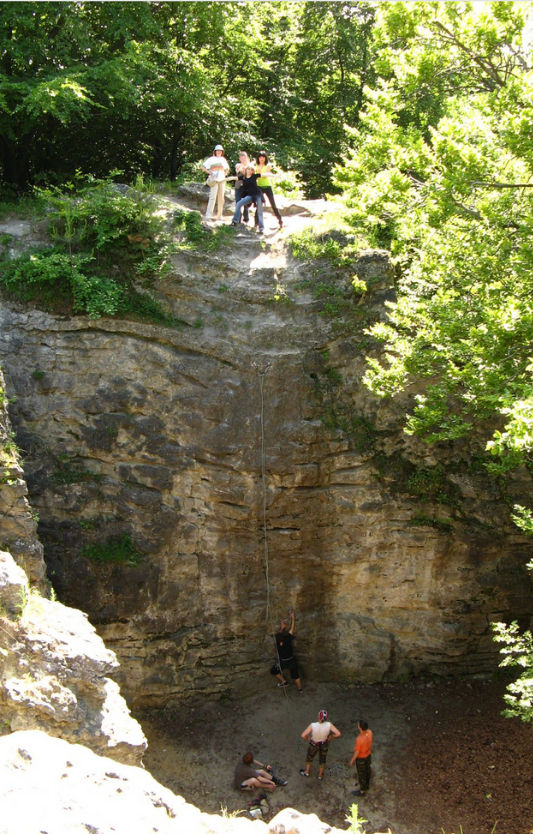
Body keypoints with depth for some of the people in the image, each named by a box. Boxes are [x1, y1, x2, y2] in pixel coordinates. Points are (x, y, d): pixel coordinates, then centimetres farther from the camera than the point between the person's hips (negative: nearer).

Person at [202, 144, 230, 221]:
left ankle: (219, 215, 14)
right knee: (212, 197, -14)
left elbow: (227, 169, 32)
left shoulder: (223, 159, 17)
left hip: (222, 180, 6)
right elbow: (203, 166, -2)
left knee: (221, 198, 7)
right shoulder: (212, 159, 1)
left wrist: (224, 174, 15)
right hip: (214, 180, -6)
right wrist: (209, 172, -9)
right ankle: (208, 215, -15)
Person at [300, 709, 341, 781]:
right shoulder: (329, 725, -32)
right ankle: (320, 775, 50)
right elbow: (338, 734, -31)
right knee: (322, 759, 29)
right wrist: (331, 736, -12)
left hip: (314, 745, -1)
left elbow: (303, 735, -37)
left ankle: (307, 772, 53)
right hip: (324, 745, 1)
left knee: (309, 757, 30)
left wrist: (307, 739, -14)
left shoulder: (313, 725, -37)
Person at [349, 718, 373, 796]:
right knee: (367, 770, 29)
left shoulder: (360, 739, -41)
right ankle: (367, 785, 53)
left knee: (361, 774, 16)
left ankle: (362, 791, 37)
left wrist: (352, 760, -10)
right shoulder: (370, 732, -21)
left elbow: (357, 752, -27)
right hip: (368, 754, 7)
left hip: (361, 758, -6)